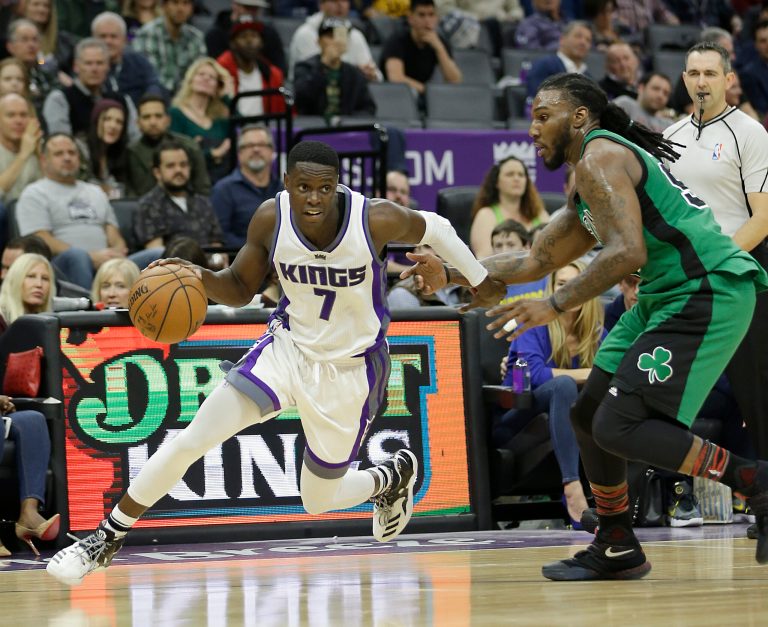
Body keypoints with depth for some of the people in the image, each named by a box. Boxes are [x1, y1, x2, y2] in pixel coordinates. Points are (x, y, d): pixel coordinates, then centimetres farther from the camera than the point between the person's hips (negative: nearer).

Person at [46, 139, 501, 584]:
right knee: (189, 442, -13)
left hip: (350, 369, -2)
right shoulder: (271, 219, -17)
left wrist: (483, 281, 8)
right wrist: (201, 278, -23)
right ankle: (106, 540, 3)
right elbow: (241, 289, -1)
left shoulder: (376, 219, -26)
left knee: (319, 501, 9)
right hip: (288, 347, 2)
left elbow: (432, 228, -4)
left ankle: (393, 475, 42)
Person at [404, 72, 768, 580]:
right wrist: (450, 273, 24)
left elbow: (627, 253, -22)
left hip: (708, 293, -11)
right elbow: (535, 261, 30)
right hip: (668, 296, 11)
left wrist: (554, 306, -19)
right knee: (589, 414, 15)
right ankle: (617, 549, 25)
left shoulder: (600, 156, -9)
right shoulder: (590, 186, 23)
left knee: (619, 427, -17)